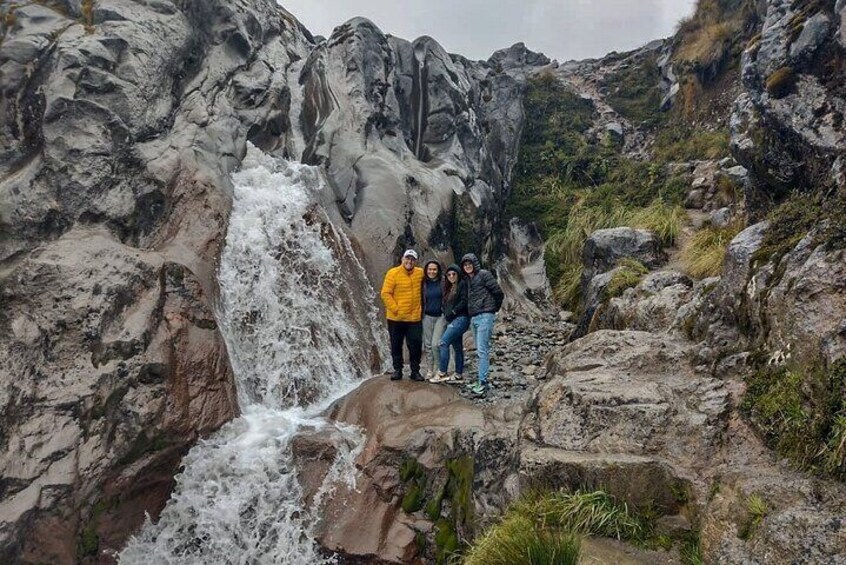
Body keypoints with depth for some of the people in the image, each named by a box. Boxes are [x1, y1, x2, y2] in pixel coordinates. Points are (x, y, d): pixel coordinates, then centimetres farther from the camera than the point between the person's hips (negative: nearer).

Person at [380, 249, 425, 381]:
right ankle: (397, 370, 23)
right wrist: (395, 308, -16)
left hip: (415, 318, 2)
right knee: (396, 346, 10)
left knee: (416, 346, 4)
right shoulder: (393, 273, -8)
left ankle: (415, 371, 17)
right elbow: (385, 293, -10)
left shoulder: (420, 273, 3)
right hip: (396, 318, -2)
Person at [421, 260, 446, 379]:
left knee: (436, 344, -10)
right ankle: (430, 369, 18)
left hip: (440, 316, -3)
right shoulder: (424, 283, 2)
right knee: (428, 344, 7)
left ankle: (438, 368, 6)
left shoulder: (443, 282, -5)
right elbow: (421, 300, 11)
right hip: (427, 316, 3)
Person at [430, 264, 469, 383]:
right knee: (457, 347, 10)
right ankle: (459, 374, 16)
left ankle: (442, 373, -15)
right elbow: (446, 305, 24)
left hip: (461, 319, -8)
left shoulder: (463, 284, -4)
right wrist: (446, 314, 6)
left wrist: (452, 312, -12)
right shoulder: (448, 288, 20)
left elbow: (464, 301, -14)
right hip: (452, 320, 8)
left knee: (443, 342, -17)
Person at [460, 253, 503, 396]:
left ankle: (483, 383, -14)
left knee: (482, 350, -13)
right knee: (480, 351, 10)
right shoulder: (468, 280, 18)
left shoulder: (484, 274, -5)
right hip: (473, 318, 8)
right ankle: (483, 382, 15)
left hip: (485, 316, -8)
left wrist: (493, 309, 4)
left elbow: (498, 293, -6)